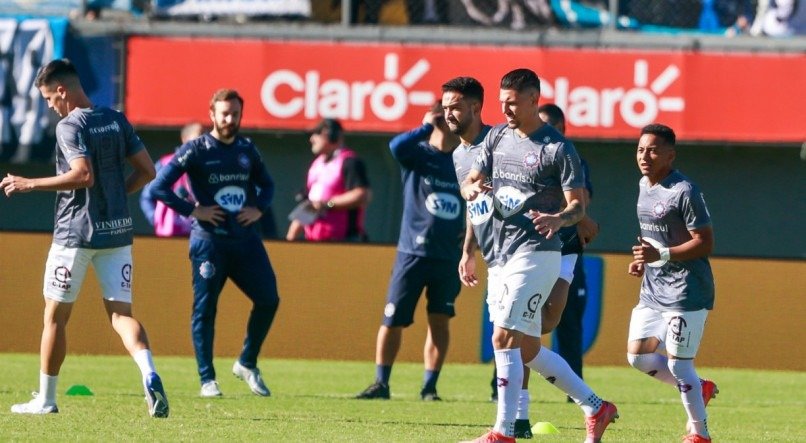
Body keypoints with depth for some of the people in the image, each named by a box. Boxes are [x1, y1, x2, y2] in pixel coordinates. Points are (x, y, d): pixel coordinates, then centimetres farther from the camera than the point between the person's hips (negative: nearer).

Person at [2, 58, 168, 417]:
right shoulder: (116, 121, 9)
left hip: (77, 232, -6)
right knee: (120, 313, 2)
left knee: (55, 316, 8)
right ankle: (149, 374, -25)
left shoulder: (70, 126, -12)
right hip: (117, 232, 6)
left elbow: (83, 175, -24)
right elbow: (146, 171, 9)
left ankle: (46, 398, 15)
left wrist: (30, 184, -17)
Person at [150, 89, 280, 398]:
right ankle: (207, 380, 6)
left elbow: (267, 184, 25)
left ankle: (247, 364, 18)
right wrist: (192, 210, -13)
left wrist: (259, 208, 5)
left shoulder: (248, 149, 11)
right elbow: (159, 186, -9)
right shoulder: (196, 150, -5)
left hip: (246, 240, 5)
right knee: (205, 309, -1)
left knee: (268, 300, 0)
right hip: (209, 241, -5)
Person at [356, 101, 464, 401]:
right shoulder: (418, 154, -3)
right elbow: (397, 146, -26)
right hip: (413, 252, -3)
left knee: (440, 320, 2)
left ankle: (430, 386, 10)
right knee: (393, 319, -1)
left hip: (448, 256, 3)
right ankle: (381, 383, 9)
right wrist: (427, 128, -17)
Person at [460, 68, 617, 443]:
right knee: (527, 350, 11)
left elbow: (578, 205, -9)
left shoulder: (558, 148, -8)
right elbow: (469, 183, 13)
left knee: (505, 338, -15)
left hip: (537, 254, -8)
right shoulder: (497, 137, 12)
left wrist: (558, 219, -31)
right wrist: (472, 189, -12)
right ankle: (596, 408, 22)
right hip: (506, 255, 8)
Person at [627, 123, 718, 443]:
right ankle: (700, 389, 25)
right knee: (637, 355, 7)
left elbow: (705, 243, -19)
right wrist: (644, 260, 8)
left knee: (678, 363, -6)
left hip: (685, 293, -9)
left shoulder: (684, 192, -17)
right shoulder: (644, 186, 11)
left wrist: (661, 255, -26)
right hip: (652, 290, 9)